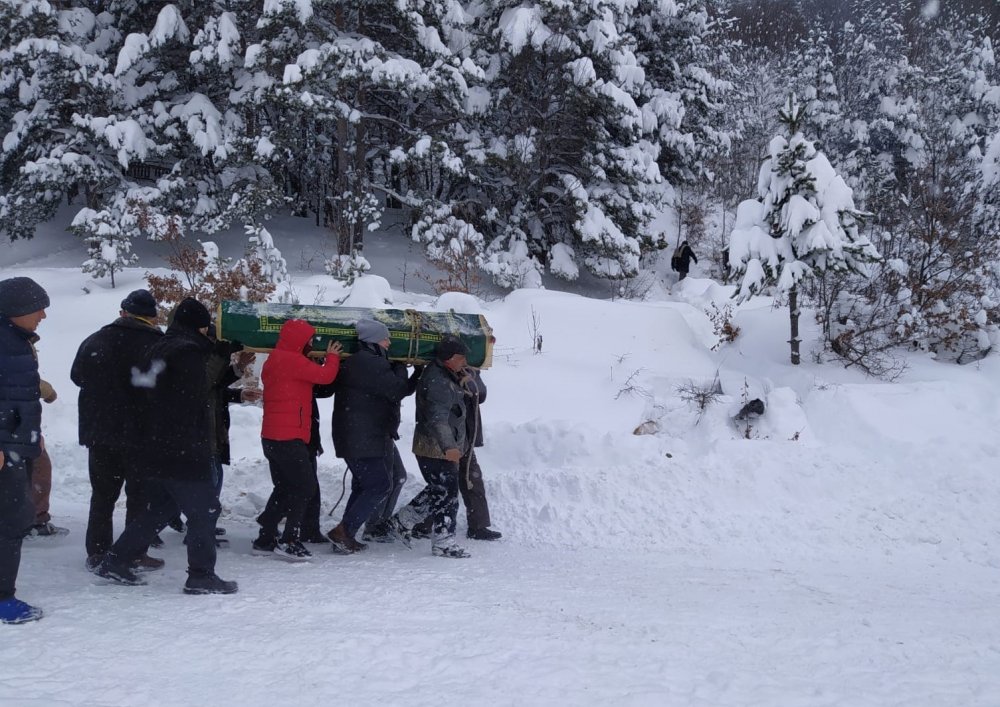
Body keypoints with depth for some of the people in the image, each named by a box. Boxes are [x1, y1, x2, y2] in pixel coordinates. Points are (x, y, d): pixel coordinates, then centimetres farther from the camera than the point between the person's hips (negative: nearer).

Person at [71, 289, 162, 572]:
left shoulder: (94, 342, 2)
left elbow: (77, 376, 17)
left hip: (99, 432, 4)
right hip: (141, 433, -4)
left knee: (102, 494, 14)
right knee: (140, 495, 5)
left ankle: (96, 552, 17)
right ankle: (135, 555, 5)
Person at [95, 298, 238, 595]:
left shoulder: (159, 349, 16)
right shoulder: (188, 351, -14)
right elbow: (194, 405, -19)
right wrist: (201, 447, -15)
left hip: (157, 449, 10)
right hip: (184, 452, -10)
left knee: (160, 508, 20)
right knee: (204, 510, -2)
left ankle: (115, 561, 23)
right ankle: (201, 575, 0)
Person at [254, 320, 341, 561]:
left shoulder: (274, 361, 17)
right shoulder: (292, 360, -14)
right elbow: (325, 376, -12)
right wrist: (332, 356, 6)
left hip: (272, 437, 10)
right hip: (288, 438, -10)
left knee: (284, 488, 16)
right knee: (305, 486, -5)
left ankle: (265, 540, 19)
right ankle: (289, 541, -8)